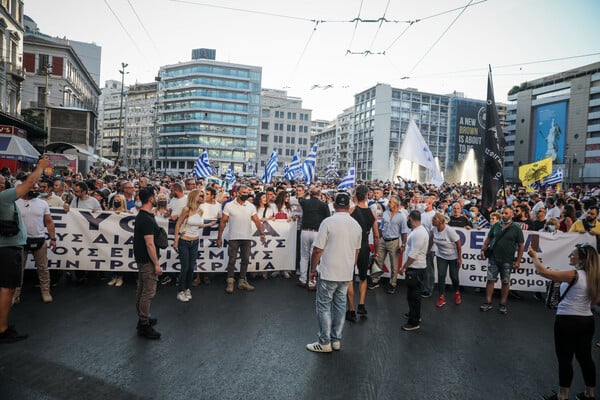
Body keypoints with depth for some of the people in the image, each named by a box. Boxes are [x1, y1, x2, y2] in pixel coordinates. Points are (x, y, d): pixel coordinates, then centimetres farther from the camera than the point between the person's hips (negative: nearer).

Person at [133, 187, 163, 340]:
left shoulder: (141, 215, 9)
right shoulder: (147, 219, -22)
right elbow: (149, 244, -24)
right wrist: (156, 264, -21)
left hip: (141, 259, 10)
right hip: (148, 260, -10)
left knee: (142, 290, 18)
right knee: (148, 292, -4)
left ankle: (142, 318, 31)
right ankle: (144, 325, 3)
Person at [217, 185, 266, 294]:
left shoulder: (251, 206, 3)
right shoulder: (229, 205, -5)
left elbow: (257, 221, -1)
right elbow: (223, 222, -3)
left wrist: (261, 233, -15)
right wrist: (219, 237, -6)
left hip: (247, 238, 3)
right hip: (234, 238, -3)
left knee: (245, 260, 9)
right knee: (232, 260, 2)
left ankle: (242, 282, 20)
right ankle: (230, 282, 11)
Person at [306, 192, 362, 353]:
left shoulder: (328, 222, -14)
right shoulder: (356, 225, 5)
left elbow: (317, 250, -13)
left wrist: (312, 269, -2)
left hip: (328, 273, -5)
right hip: (347, 274, 6)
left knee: (324, 306, 5)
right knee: (340, 306, 14)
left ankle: (325, 342, 10)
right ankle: (336, 340, 23)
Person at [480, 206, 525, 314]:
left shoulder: (516, 229, -3)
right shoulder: (496, 225, 5)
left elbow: (521, 246, -1)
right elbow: (488, 238, 13)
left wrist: (518, 261, -5)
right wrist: (483, 249, 0)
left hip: (507, 260, -2)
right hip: (494, 258, 2)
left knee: (506, 282, 7)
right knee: (490, 280, 2)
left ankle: (503, 304, 19)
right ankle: (488, 303, 10)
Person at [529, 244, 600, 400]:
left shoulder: (573, 275, -19)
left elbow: (543, 271, -19)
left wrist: (534, 256, -5)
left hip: (568, 321, -8)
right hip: (587, 320, 8)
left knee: (565, 359, 3)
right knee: (585, 357, 19)